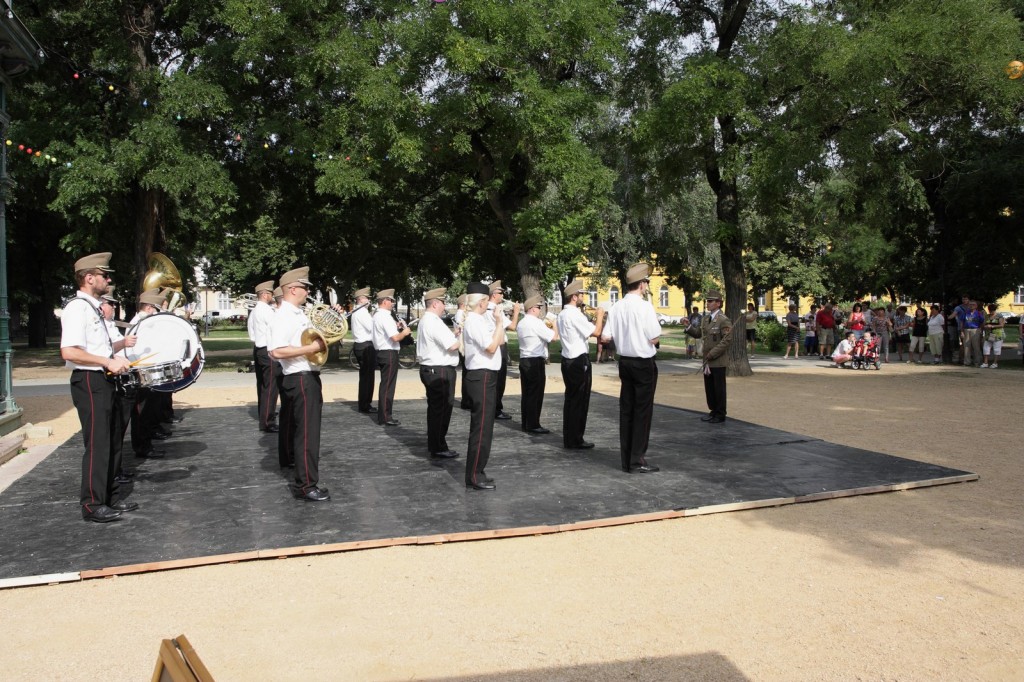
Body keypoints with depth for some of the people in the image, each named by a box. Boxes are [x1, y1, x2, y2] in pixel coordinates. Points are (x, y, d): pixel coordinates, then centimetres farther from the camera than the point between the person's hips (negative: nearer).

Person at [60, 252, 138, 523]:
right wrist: (108, 362, -25)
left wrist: (122, 344, 11)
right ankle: (93, 505, 5)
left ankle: (111, 497, 26)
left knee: (110, 441, 15)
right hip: (89, 382, -10)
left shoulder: (93, 308, 16)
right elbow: (69, 352, -25)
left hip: (103, 380, 10)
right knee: (97, 444, -5)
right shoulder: (78, 308, -15)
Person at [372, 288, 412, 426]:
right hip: (389, 354, -10)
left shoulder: (377, 316, 13)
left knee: (385, 384, 18)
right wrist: (404, 332, -7)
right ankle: (385, 418, -1)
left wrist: (395, 327, 16)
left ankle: (383, 414, 26)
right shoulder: (385, 317, -18)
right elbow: (395, 338, -25)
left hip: (381, 352, 10)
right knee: (388, 386, -5)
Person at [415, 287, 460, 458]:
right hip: (440, 371, -11)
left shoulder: (426, 320, 15)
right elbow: (452, 345, -23)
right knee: (442, 409, -4)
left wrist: (455, 335, 9)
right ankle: (439, 448, 2)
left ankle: (434, 444, 27)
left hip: (429, 369, 11)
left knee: (435, 407, 18)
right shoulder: (434, 322, -19)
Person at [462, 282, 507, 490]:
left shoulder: (477, 320, 15)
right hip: (482, 377, -11)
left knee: (481, 426, 16)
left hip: (483, 376, 11)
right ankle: (474, 477, -1)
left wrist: (498, 321, 7)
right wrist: (499, 321, -15)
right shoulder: (474, 321, -16)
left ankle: (477, 471, 25)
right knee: (482, 427, -6)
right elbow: (491, 347, -21)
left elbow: (499, 340, 17)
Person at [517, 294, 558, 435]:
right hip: (536, 361, -9)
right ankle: (533, 425, -2)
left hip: (524, 360, 9)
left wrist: (546, 328, 15)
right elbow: (553, 337, -16)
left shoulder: (521, 323, 14)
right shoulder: (536, 323, -14)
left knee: (527, 393, 11)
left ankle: (526, 423, 16)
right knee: (536, 394, -4)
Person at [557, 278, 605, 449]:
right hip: (579, 361, -10)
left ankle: (568, 438, 21)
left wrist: (594, 320, 10)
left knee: (571, 399, 15)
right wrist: (600, 315, -4)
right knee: (580, 401, -2)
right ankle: (575, 440, 3)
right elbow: (596, 332, -19)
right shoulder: (575, 315, -18)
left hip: (568, 360, 10)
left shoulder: (563, 314, 13)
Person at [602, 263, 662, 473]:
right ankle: (637, 461, 5)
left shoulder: (617, 307, 3)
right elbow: (654, 339, -16)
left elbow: (606, 336, 4)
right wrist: (653, 337, 6)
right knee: (642, 411, 1)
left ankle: (626, 459, 18)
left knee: (626, 409, 11)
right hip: (644, 363, -6)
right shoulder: (644, 306, -15)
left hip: (625, 361, 6)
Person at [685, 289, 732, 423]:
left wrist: (711, 354, -18)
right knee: (709, 387, 13)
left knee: (719, 388, 3)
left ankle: (720, 415, 14)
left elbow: (725, 341, -17)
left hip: (718, 361, -7)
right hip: (707, 360, 7)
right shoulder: (705, 319, 12)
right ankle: (713, 411, 26)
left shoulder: (724, 320, -12)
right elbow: (699, 333, 20)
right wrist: (688, 327, 3)